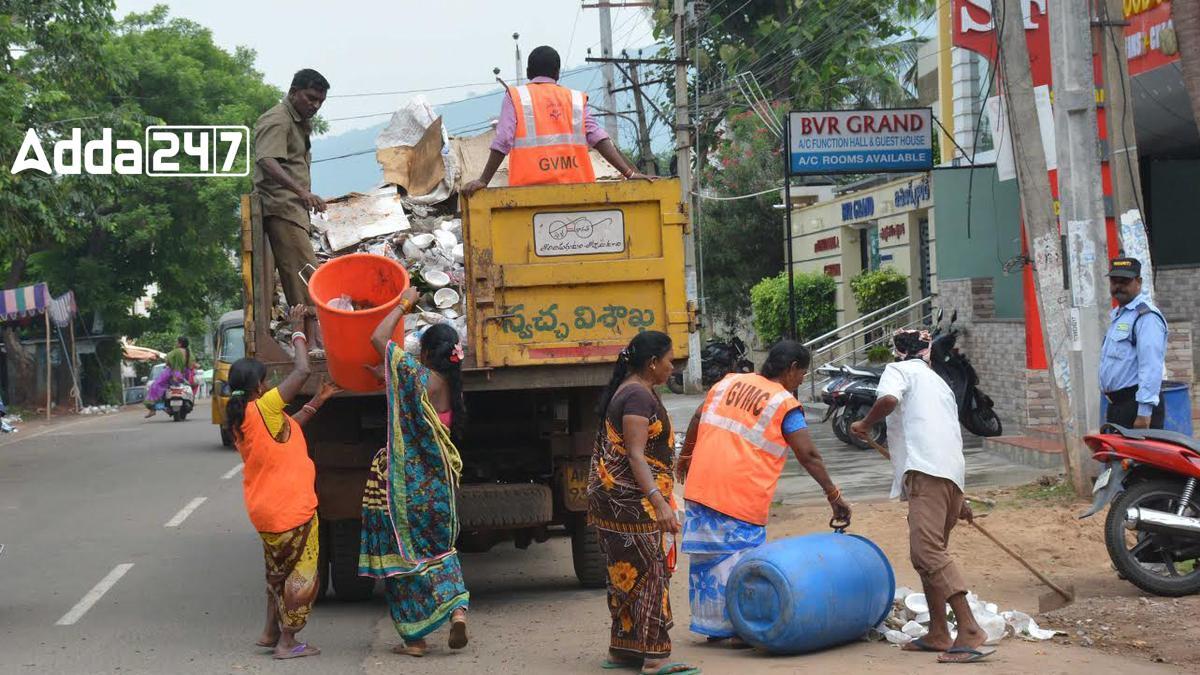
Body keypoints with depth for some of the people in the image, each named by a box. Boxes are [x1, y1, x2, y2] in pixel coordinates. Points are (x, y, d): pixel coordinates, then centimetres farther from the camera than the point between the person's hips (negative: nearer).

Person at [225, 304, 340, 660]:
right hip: (291, 508, -9)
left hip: (266, 508, 9)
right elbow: (301, 371, -17)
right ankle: (287, 642, 5)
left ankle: (271, 633, 29)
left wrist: (317, 401, 17)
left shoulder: (240, 417, 7)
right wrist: (297, 330, -6)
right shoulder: (263, 409, -19)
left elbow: (288, 428, 17)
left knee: (279, 569, 24)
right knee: (301, 573, 2)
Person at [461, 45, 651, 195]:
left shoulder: (516, 97, 8)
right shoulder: (576, 99, 14)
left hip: (532, 187, -2)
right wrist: (629, 172, -1)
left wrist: (483, 181, -1)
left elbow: (502, 142, -2)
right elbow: (598, 138, 3)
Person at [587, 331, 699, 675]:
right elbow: (635, 454, -23)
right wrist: (659, 502, -30)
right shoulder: (639, 396, -15)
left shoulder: (625, 391, 17)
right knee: (649, 574, -9)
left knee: (627, 574, 13)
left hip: (616, 499, 10)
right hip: (633, 501, -10)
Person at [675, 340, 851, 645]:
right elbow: (809, 456, -7)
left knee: (708, 555, 12)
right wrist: (834, 496, -3)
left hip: (701, 485, 6)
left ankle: (713, 625, 22)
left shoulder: (730, 381, 13)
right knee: (740, 557, 2)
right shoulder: (785, 405, -4)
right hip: (743, 496, -6)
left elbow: (698, 418, 20)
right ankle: (739, 629, 4)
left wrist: (685, 456, 33)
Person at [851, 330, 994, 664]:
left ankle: (970, 633, -27)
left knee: (927, 551, -17)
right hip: (953, 474, 9)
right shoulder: (939, 382, 33)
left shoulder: (899, 370, 9)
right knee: (930, 551, 19)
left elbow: (888, 399, -15)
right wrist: (959, 501, 45)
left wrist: (865, 424, 5)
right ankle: (938, 634, 21)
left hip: (926, 470, -9)